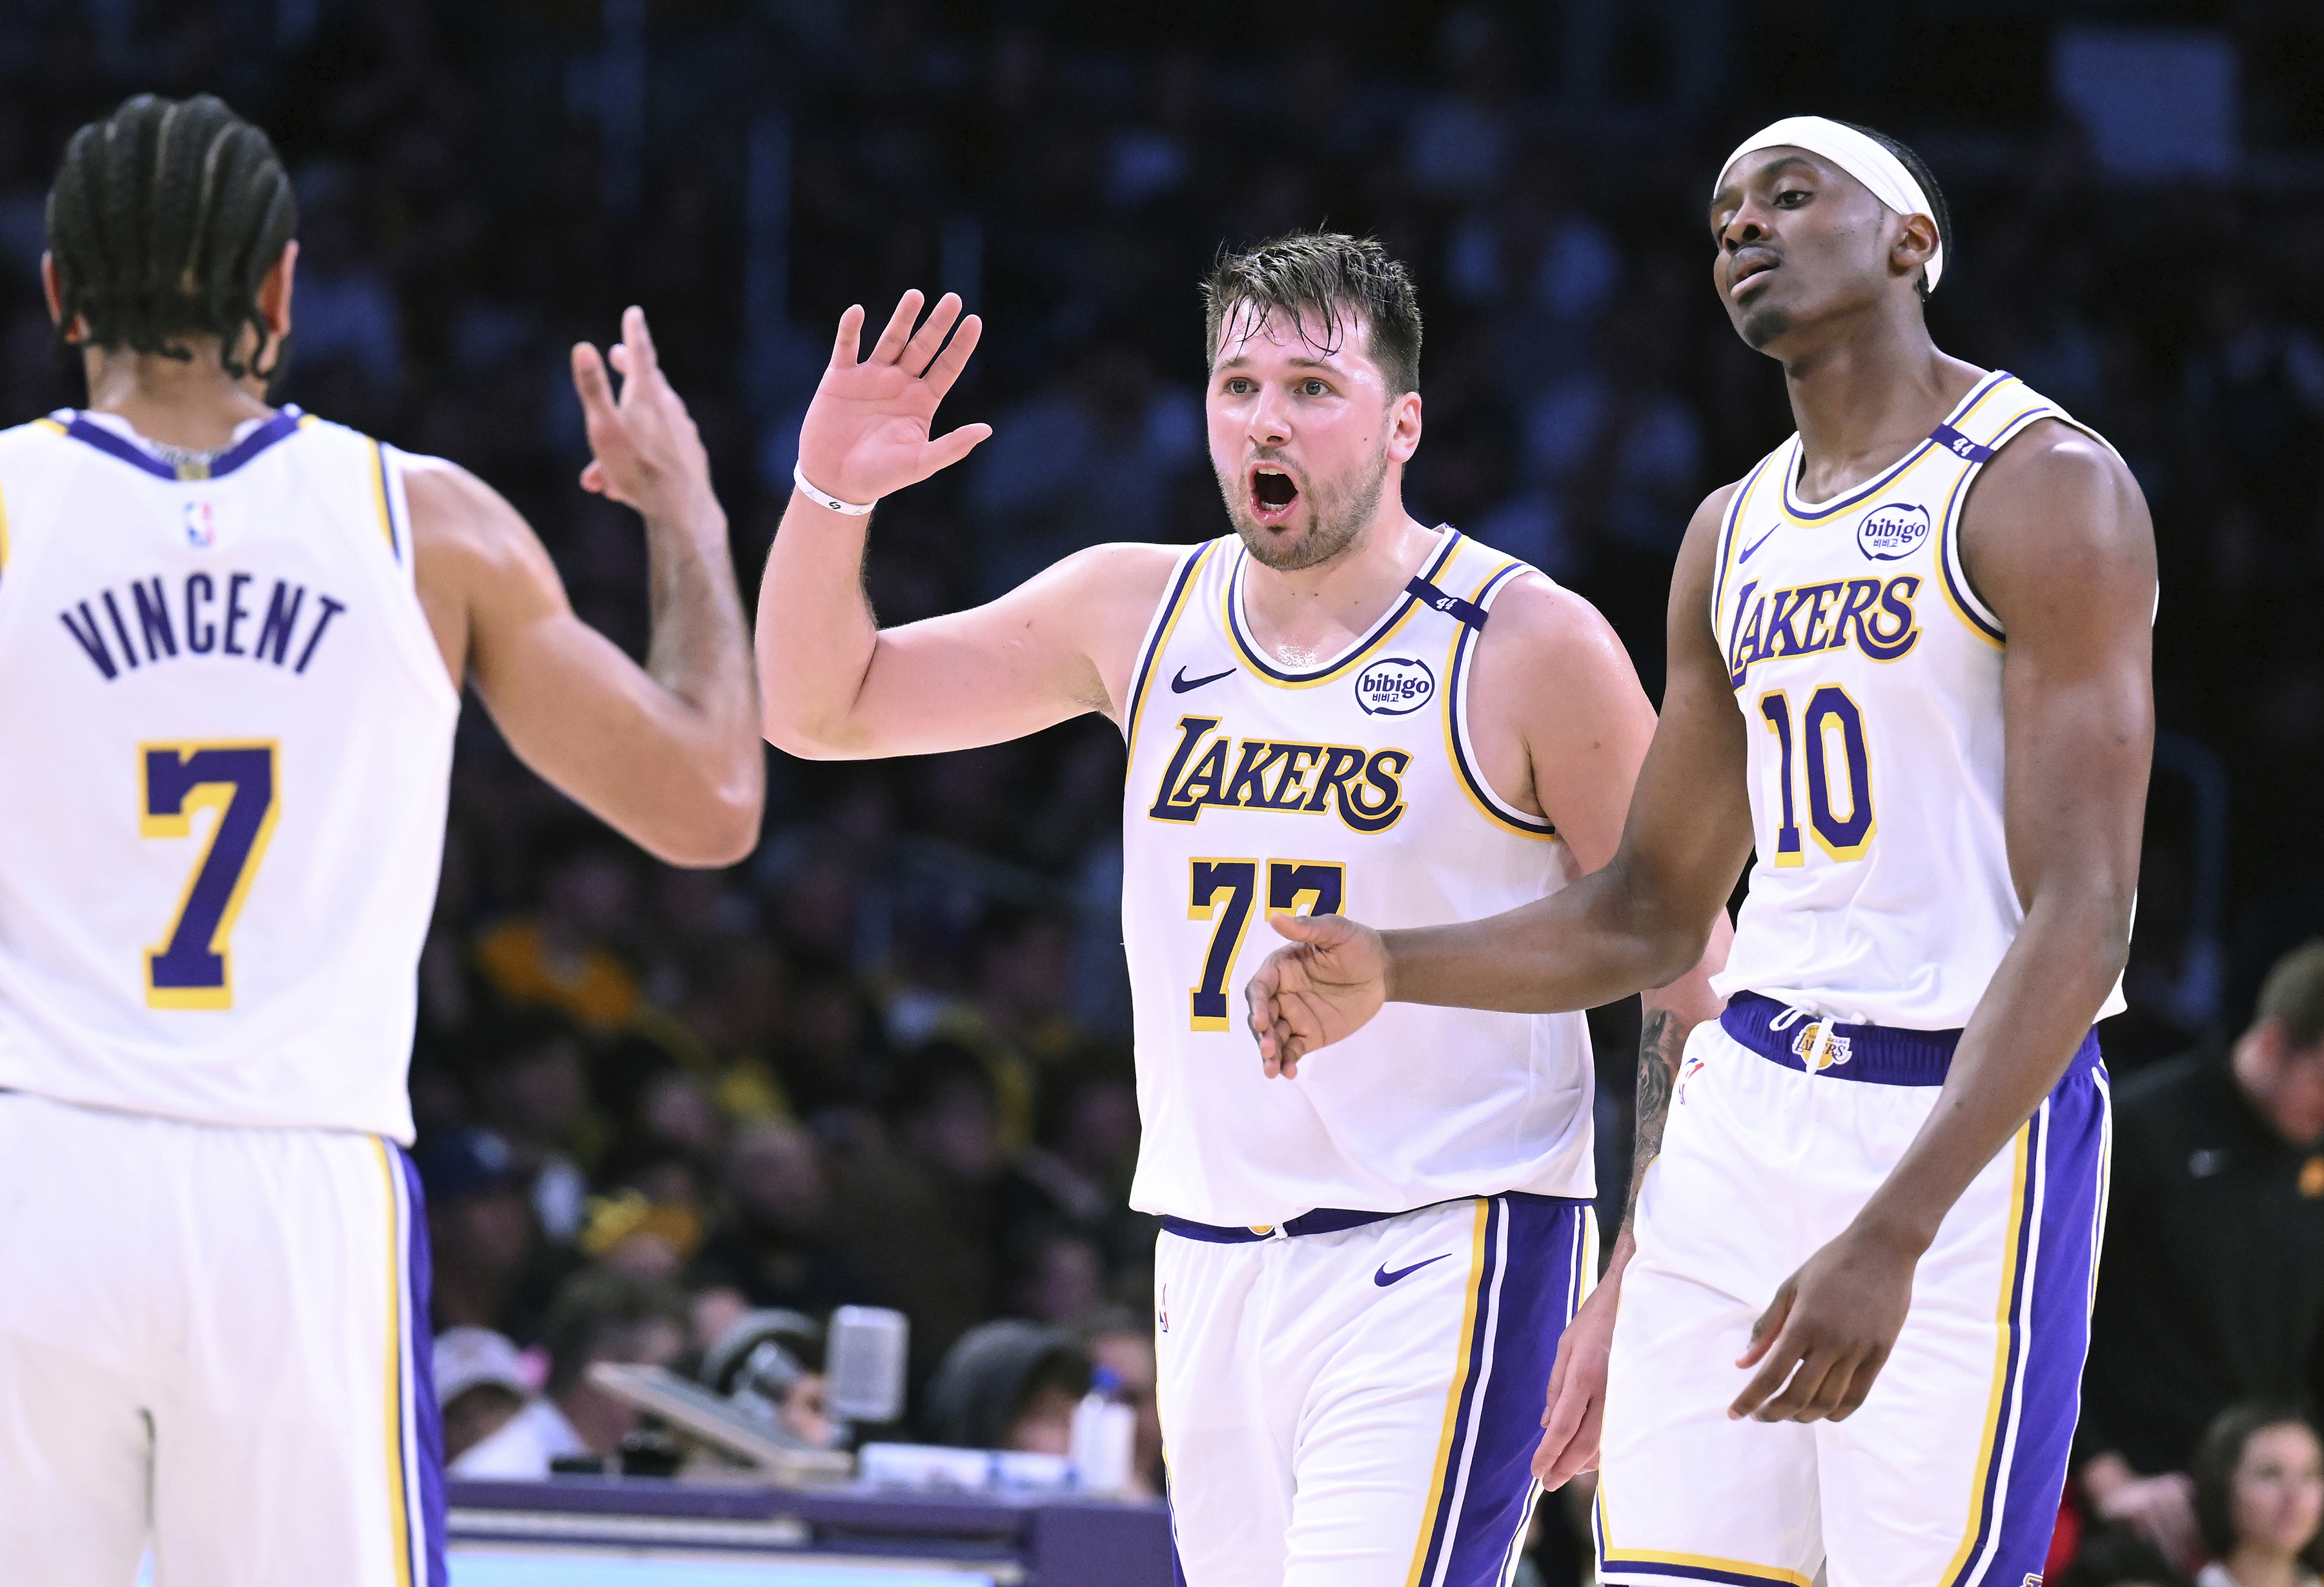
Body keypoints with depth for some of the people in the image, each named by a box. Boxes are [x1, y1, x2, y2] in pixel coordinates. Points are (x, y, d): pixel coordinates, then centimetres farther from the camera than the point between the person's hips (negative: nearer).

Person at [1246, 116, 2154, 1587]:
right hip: (1747, 1111, 7)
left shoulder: (2045, 487, -9)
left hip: (1967, 1128, -7)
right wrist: (1390, 970, 5)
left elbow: (2082, 918, -18)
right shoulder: (1734, 534, 16)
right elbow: (1652, 916, 23)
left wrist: (1891, 1240, -27)